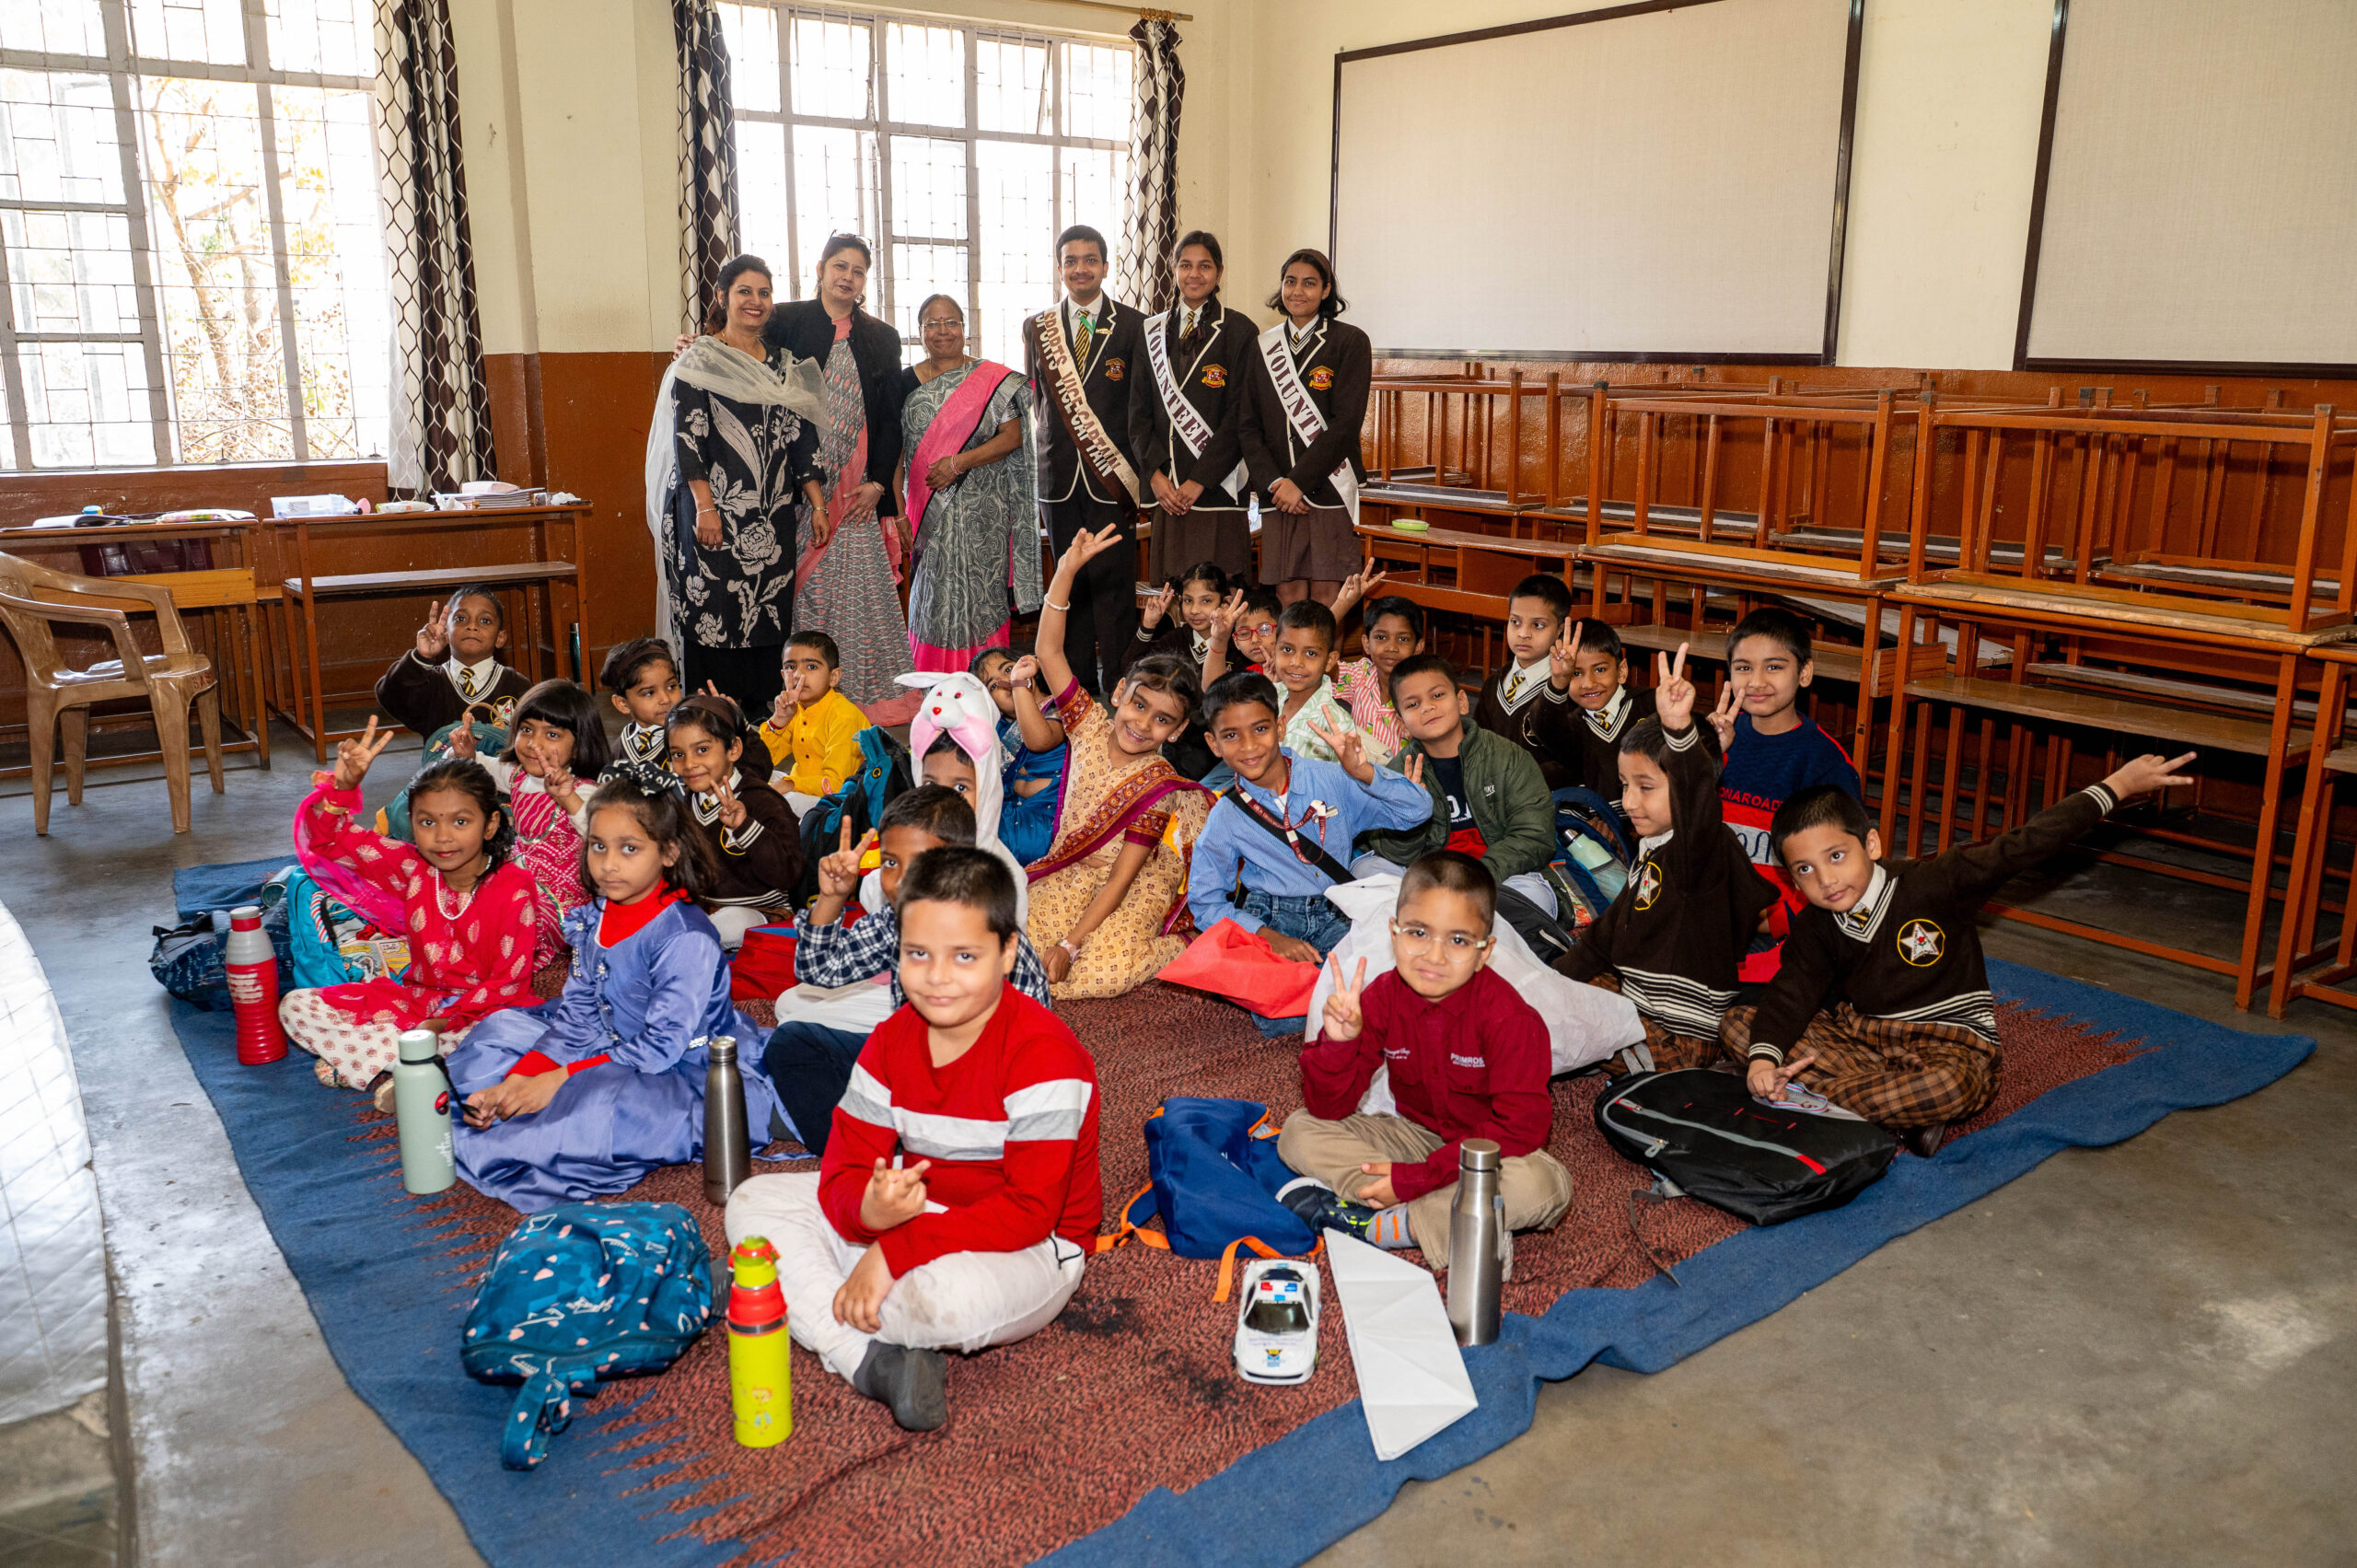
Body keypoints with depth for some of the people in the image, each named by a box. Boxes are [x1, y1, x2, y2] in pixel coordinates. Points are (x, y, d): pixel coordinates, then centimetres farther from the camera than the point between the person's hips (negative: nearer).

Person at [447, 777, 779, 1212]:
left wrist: (562, 1079, -26)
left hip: (687, 1075, -8)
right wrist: (521, 1077, -13)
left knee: (606, 1102, -36)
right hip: (615, 1052, 9)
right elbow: (577, 1017, 3)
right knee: (505, 1028, 10)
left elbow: (663, 1044, -25)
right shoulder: (594, 920, 2)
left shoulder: (686, 937, -23)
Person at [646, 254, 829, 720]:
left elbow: (802, 436, 15)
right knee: (713, 613, -5)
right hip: (717, 509, -5)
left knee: (769, 611, 6)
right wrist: (704, 506, -17)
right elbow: (687, 436, -9)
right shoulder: (699, 359, -1)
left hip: (772, 514, 5)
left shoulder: (783, 364, 15)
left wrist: (815, 498, 8)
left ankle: (761, 714, 14)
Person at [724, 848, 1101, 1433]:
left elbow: (1030, 1210, -27)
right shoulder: (891, 1041, -2)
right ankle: (872, 1361, -23)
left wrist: (895, 1252, -29)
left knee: (952, 1296, -41)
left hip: (1030, 1249, -7)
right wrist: (869, 1210, -32)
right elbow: (844, 1170, -5)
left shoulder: (1044, 1054, -23)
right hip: (910, 1214, 7)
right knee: (754, 1202, -4)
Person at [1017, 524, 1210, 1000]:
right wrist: (1067, 571, -18)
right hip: (1066, 875, 4)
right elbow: (1049, 652, -8)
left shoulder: (1158, 785, -17)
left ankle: (1175, 948, 1)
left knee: (1101, 970, -29)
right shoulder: (1093, 726, -5)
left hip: (1133, 892, -4)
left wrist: (1069, 944, -25)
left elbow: (1121, 879, -19)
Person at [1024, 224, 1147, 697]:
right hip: (1060, 475, 3)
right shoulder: (1037, 327, 12)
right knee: (1071, 583, 7)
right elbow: (1035, 398, 17)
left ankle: (1117, 690, 2)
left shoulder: (1132, 326, 3)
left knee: (1114, 584, -5)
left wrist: (1138, 474, -6)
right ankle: (1078, 689, 15)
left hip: (1112, 475, -3)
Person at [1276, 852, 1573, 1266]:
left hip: (1488, 1150, -4)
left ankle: (1368, 1224, -24)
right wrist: (1337, 1042, -32)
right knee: (1299, 1131, -12)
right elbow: (1328, 1109, -10)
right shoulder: (1382, 999, -12)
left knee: (1540, 1185, -36)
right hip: (1417, 1135, 4)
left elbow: (1520, 1127, -26)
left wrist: (1413, 1179, -28)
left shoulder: (1507, 1018, -23)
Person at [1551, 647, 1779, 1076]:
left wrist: (1680, 728, -62)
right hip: (1635, 1000, 10)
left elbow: (1699, 797, -44)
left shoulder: (1704, 847, -19)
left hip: (1681, 1038, -10)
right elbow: (1609, 934, 21)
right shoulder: (1651, 850, 11)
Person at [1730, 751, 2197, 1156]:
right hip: (1856, 1034, 5)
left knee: (1950, 1085, -42)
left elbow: (2020, 847, -17)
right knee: (1739, 1025, -16)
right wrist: (1764, 1059, -32)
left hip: (1946, 1044, -5)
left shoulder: (1931, 885, -15)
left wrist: (2117, 786, -19)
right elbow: (1791, 992, -11)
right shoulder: (1815, 928, -1)